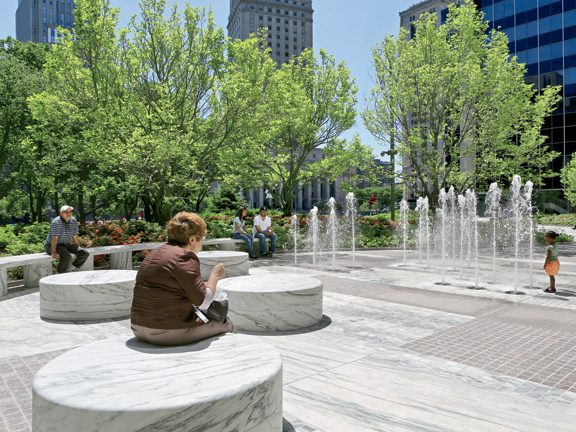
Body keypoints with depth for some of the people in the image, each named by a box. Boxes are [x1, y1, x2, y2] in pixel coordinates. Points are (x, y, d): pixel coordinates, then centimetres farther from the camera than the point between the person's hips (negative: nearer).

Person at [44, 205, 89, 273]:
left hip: (66, 245, 7)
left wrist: (79, 249, 11)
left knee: (85, 253, -11)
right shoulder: (56, 222, -18)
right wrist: (53, 252, -34)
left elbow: (75, 236, 11)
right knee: (67, 256, -35)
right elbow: (54, 238, -27)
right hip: (51, 246, -7)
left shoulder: (74, 221, 3)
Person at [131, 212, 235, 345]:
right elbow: (203, 302, -17)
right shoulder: (185, 257, -15)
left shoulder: (154, 253, 12)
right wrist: (215, 275, -2)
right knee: (226, 324, 7)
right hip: (169, 333, -9)